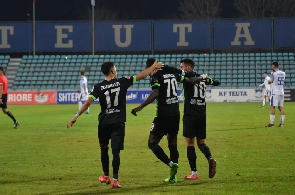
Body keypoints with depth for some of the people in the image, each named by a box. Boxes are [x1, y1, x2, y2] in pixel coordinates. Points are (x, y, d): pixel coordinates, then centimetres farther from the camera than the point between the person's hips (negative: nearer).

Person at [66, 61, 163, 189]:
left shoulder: (98, 87, -4)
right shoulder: (122, 82, -5)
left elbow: (88, 103, -11)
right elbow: (141, 76, 1)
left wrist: (76, 117, -8)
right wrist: (154, 66, 13)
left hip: (104, 123, 2)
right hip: (118, 123, -2)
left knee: (104, 148, 20)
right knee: (116, 151, -2)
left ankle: (106, 176, 30)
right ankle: (115, 179, -9)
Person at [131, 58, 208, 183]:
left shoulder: (156, 76, -10)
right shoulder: (172, 73, 9)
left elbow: (155, 94, -25)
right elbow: (190, 81, 18)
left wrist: (140, 107, -27)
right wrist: (202, 78, 38)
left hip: (163, 114, -7)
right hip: (175, 113, 7)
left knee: (152, 142, -2)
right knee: (172, 143, 13)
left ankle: (171, 164, -21)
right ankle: (173, 175, 12)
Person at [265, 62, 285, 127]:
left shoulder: (274, 74, -11)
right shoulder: (283, 73, 8)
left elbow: (269, 82, -2)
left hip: (275, 93, -6)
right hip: (281, 93, 6)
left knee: (272, 107, -5)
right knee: (281, 108, 9)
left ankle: (272, 122, -12)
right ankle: (282, 122, 6)